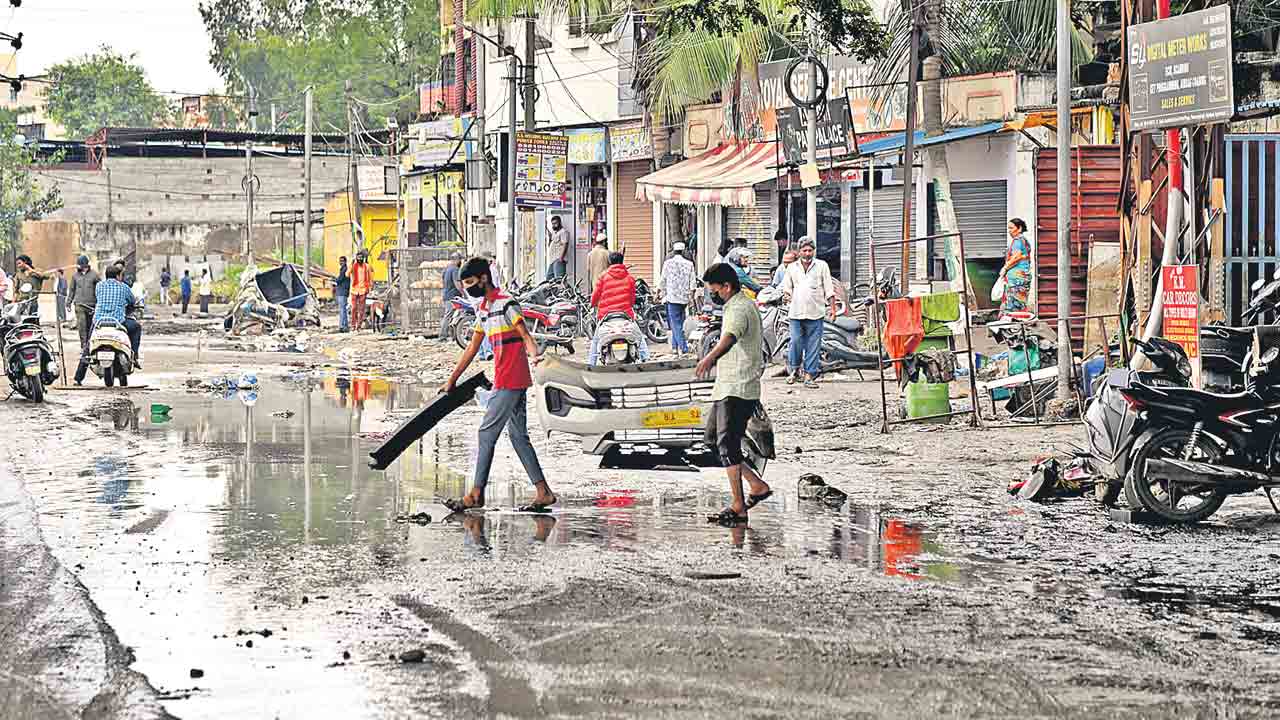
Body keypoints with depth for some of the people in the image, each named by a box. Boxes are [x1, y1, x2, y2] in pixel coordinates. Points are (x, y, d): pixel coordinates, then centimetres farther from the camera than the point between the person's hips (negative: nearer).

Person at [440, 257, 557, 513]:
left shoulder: (506, 304, -11)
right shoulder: (483, 310, 17)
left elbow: (525, 336, -17)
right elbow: (472, 348, 23)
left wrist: (535, 355, -39)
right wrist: (452, 380, 26)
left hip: (510, 381, -9)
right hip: (516, 383, 9)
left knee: (487, 433, -6)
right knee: (518, 436, 9)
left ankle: (476, 494, -2)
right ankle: (543, 492, 9)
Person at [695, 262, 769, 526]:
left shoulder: (739, 309, -17)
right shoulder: (740, 306, 18)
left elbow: (730, 337, -39)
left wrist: (709, 358, -57)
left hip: (737, 390, -11)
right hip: (726, 388, 11)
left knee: (727, 443, -13)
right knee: (713, 438, 14)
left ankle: (738, 507, -13)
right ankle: (758, 485, 20)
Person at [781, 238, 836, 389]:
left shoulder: (821, 266, 7)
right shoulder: (792, 267, 13)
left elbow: (829, 289, 6)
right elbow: (786, 287, 22)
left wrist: (832, 308, 1)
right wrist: (787, 294, -1)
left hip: (815, 314, -1)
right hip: (796, 313, 1)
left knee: (813, 346, -1)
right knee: (795, 342, -3)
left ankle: (809, 375, 4)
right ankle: (795, 370, 18)